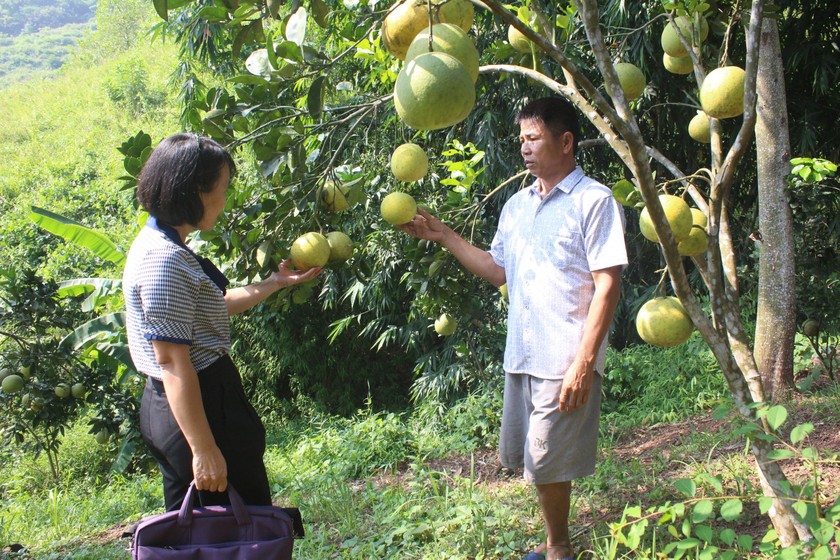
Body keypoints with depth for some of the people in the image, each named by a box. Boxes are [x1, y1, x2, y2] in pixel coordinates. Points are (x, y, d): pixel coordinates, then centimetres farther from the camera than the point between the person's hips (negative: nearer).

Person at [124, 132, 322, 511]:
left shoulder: (163, 244, 10)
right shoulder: (165, 259, -22)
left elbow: (211, 306, 24)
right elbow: (172, 363, -25)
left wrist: (276, 282, 29)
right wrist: (204, 449, -23)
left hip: (164, 408, 10)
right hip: (197, 407, -10)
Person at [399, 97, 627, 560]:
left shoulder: (593, 200, -8)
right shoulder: (516, 205, 14)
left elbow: (607, 285, -13)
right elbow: (498, 271, 17)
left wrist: (584, 362, -19)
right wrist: (444, 237, 10)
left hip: (565, 360, -7)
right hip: (520, 355, 7)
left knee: (546, 464, 1)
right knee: (524, 458, 14)